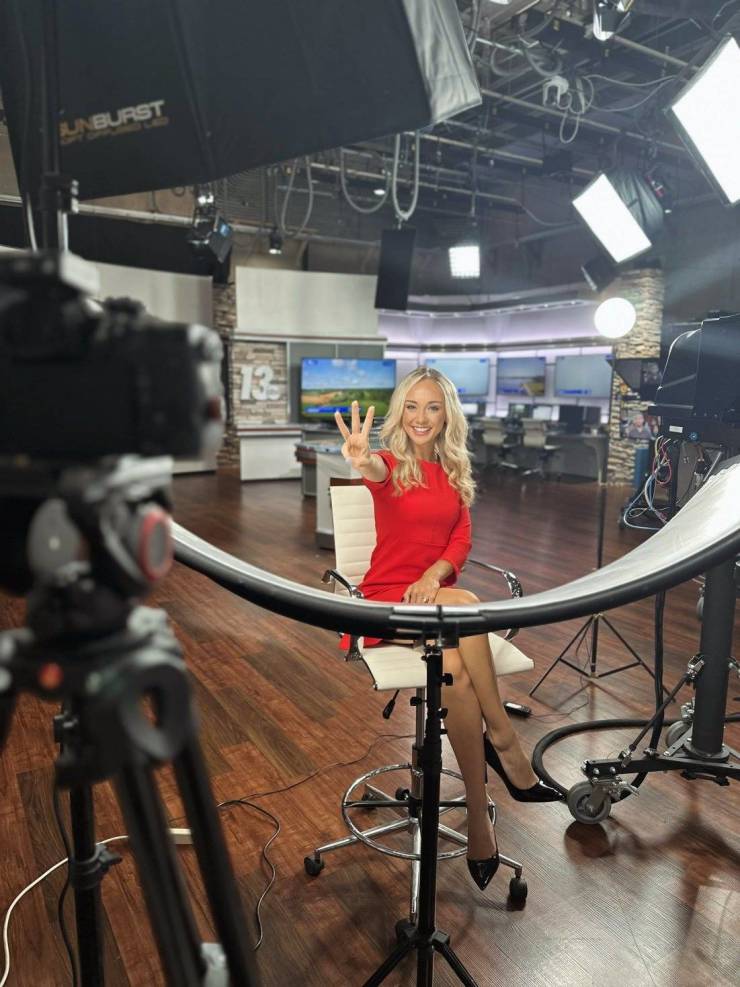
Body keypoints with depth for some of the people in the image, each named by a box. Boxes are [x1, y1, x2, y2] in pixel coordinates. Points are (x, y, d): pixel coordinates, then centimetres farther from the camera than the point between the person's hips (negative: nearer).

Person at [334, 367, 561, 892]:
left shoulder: (455, 470, 12)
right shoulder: (390, 465, -2)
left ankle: (479, 817, -19)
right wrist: (363, 461, -54)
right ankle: (505, 743, -20)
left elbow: (462, 538, 3)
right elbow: (377, 471, -28)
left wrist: (435, 572, -18)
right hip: (389, 597, -3)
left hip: (438, 594, 3)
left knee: (456, 670, -30)